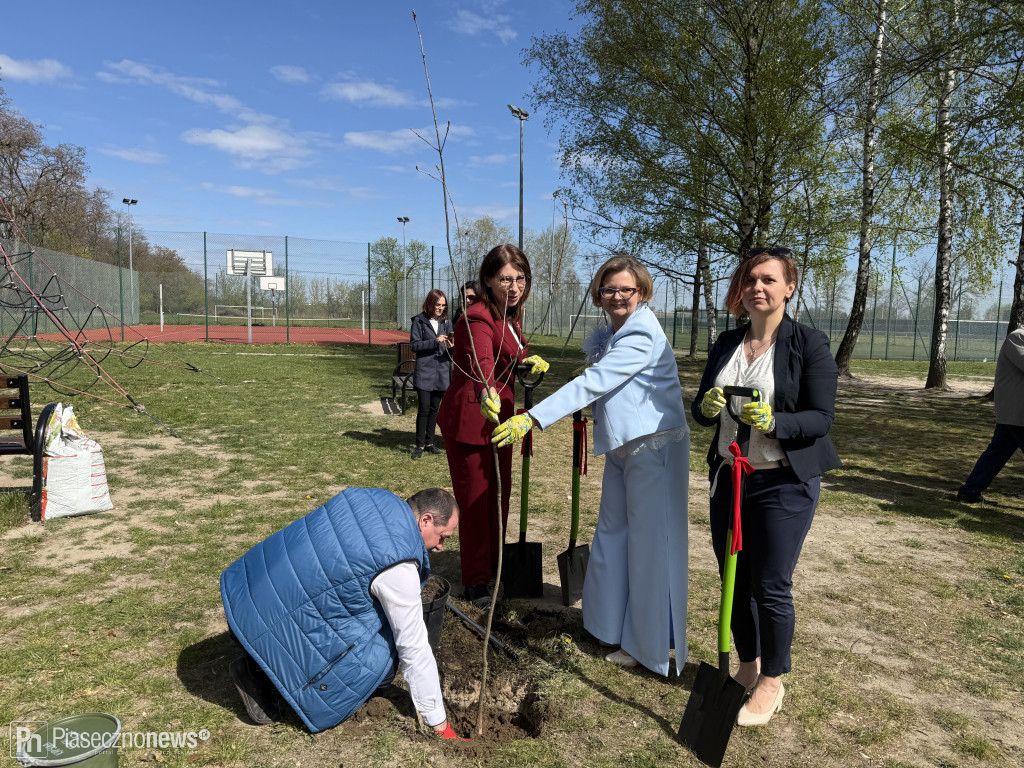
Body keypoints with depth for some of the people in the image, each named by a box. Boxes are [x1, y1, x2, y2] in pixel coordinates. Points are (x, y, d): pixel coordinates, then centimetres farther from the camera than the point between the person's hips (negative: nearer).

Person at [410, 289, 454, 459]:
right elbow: (414, 345, -8)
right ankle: (419, 445, 5)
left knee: (434, 409, 11)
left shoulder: (445, 322, 10)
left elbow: (449, 346, 11)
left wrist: (450, 346, -13)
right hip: (424, 372, -4)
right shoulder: (419, 321, -3)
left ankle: (429, 443, 22)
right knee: (424, 408, -7)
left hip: (442, 372, 4)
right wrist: (435, 341, -18)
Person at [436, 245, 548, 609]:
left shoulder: (510, 315, 6)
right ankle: (476, 581, 22)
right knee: (475, 500, 4)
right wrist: (487, 394, -64)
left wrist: (528, 361, 8)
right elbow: (481, 362, -45)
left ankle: (493, 563, 40)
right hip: (469, 419, -8)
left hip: (498, 414, 9)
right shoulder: (478, 318, -23)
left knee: (499, 493, 19)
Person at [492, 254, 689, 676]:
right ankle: (613, 624, 37)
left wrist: (533, 418, -32)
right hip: (622, 445, 10)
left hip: (654, 445, -10)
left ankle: (650, 645, 17)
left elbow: (595, 382, -29)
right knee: (612, 531, 18)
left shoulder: (641, 334, -20)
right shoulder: (612, 332, 11)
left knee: (649, 541, 0)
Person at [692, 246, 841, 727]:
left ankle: (772, 682, 26)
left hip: (784, 482, -5)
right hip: (728, 476, 5)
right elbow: (701, 409, 9)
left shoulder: (809, 344, -8)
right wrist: (706, 407, -14)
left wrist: (773, 421, -29)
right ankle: (747, 667, 34)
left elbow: (822, 417, -12)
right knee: (734, 580, 13)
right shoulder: (727, 344, 7)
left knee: (771, 587, 3)